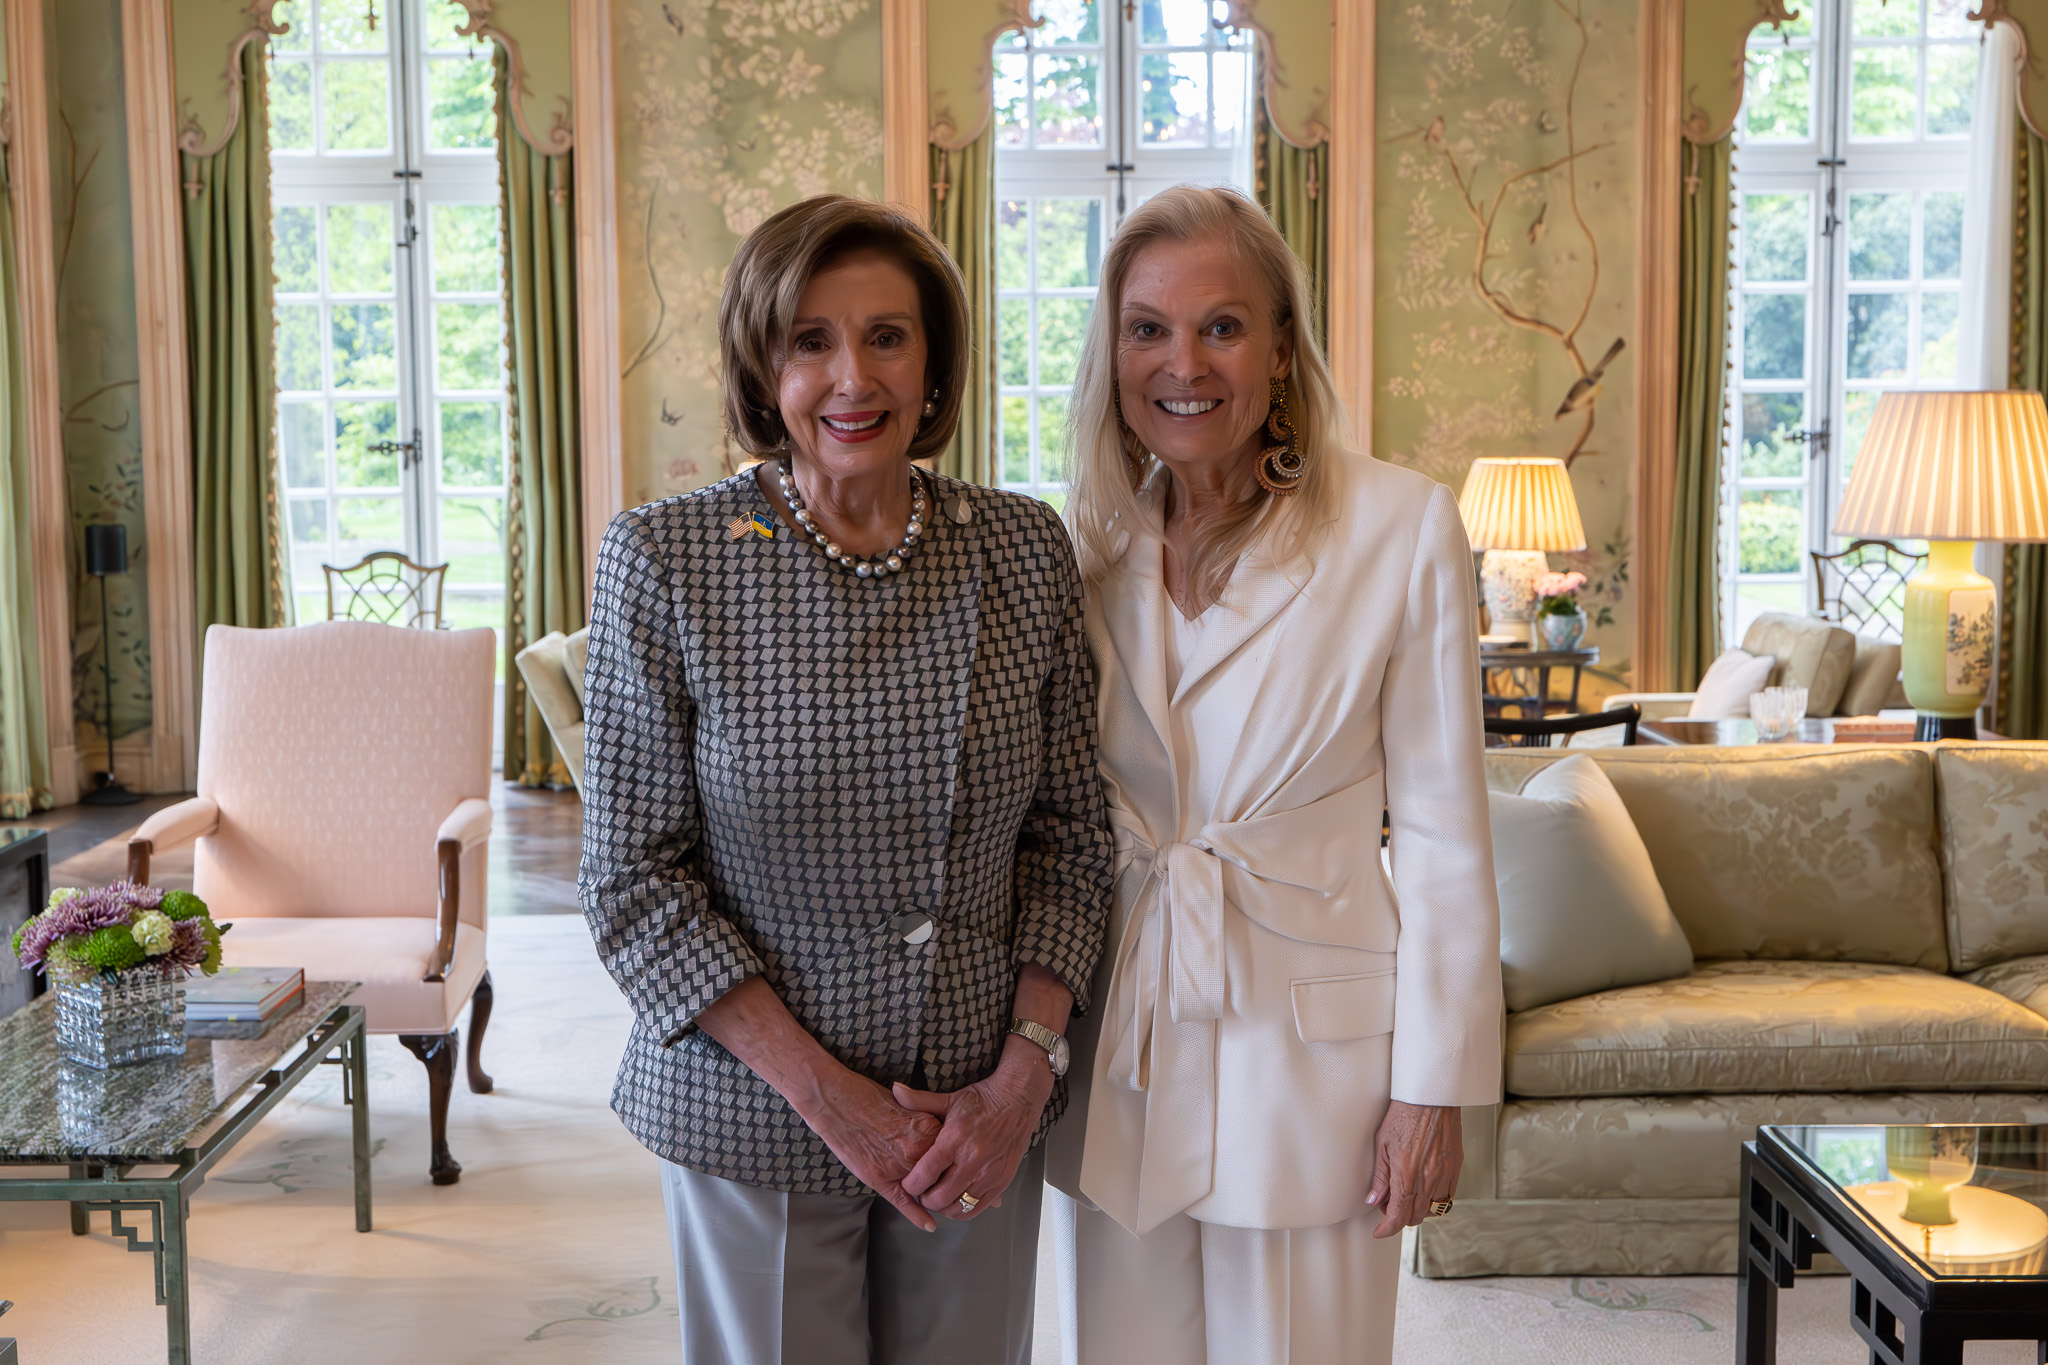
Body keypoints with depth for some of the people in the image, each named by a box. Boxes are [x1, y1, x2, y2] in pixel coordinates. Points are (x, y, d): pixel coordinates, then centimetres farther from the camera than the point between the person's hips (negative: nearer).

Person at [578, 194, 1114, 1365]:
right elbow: (633, 876, -9)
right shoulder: (665, 559, -9)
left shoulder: (1027, 551, -2)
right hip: (752, 1110, -2)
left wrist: (1026, 1071, -8)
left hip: (982, 1116, 2)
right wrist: (827, 1093, -13)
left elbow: (1071, 834, 3)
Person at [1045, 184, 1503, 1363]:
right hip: (1118, 1044, 4)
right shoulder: (1087, 542, 2)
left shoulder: (1401, 527, -10)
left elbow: (1444, 829, -7)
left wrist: (1435, 1086, -8)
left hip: (1309, 1049, -3)